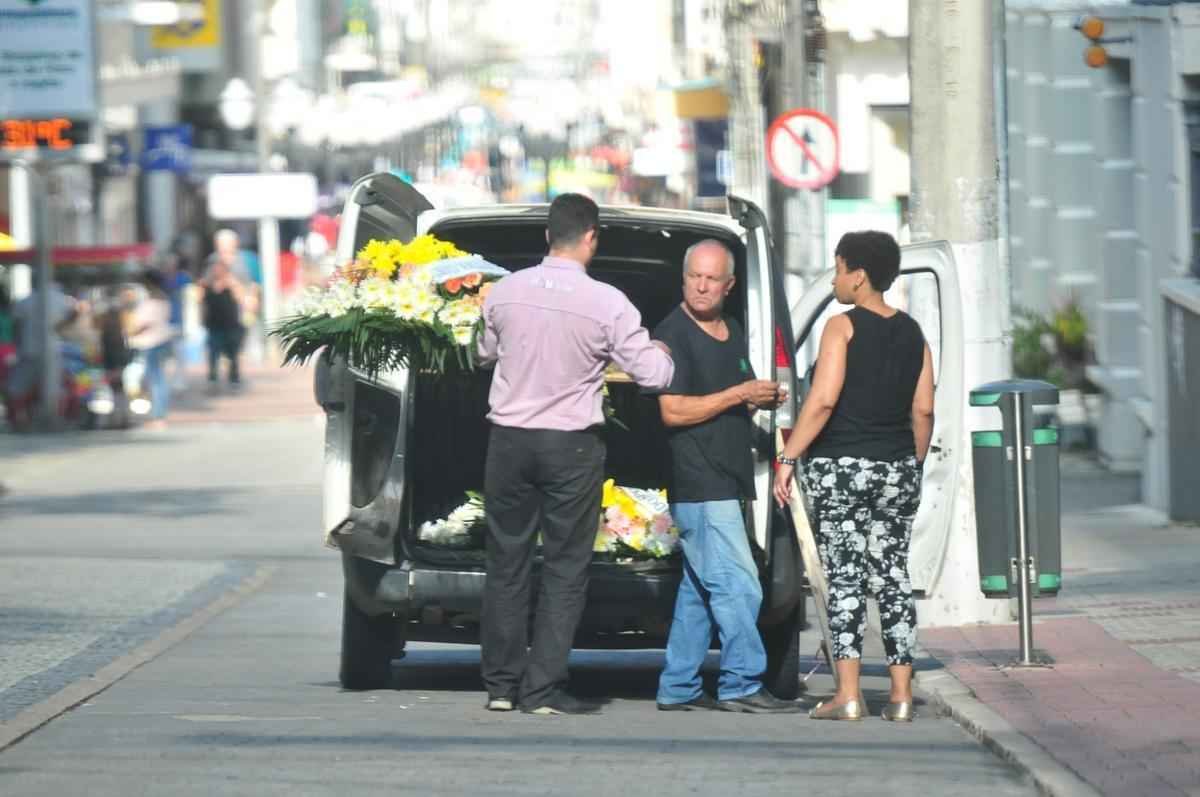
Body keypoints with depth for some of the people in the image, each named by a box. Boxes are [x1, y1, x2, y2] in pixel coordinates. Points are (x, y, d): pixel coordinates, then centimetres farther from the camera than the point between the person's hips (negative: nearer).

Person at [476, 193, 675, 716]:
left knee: (507, 563, 11)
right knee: (565, 569, 3)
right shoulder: (607, 304, -12)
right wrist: (661, 353, 14)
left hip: (509, 440, 3)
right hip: (572, 447, -3)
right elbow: (653, 373, -8)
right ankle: (543, 689, 0)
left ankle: (501, 684, 14)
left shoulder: (505, 292, -2)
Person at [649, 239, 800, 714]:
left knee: (699, 588, 11)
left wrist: (765, 400, 8)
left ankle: (678, 688, 16)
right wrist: (738, 395, -17)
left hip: (726, 479, 9)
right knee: (738, 586, -13)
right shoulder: (672, 334, -9)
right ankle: (741, 686, -10)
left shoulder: (732, 332, 17)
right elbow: (673, 410, -16)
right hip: (698, 483, -9)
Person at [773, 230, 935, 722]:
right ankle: (901, 694, 5)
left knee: (844, 578, -3)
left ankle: (847, 694, -8)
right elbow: (923, 410, 7)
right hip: (897, 469, 5)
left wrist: (788, 458, -13)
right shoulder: (911, 333, 9)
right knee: (893, 577, 8)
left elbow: (823, 400, -16)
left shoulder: (843, 327, -8)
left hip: (840, 468, -5)